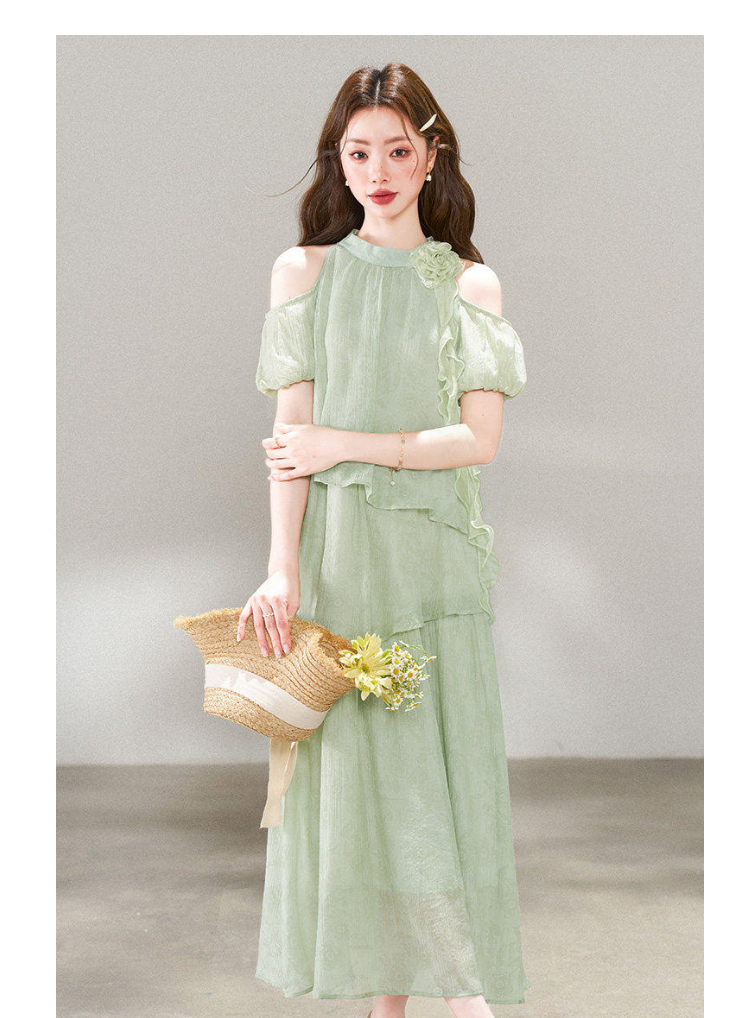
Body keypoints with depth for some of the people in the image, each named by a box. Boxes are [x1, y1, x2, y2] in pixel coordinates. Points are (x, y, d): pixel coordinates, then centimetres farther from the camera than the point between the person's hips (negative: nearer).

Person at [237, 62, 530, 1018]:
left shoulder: (470, 284, 7)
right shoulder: (307, 271, 7)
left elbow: (480, 438, -1)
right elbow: (290, 434, 0)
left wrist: (352, 445, -7)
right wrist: (282, 567, -10)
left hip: (434, 552, 0)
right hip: (337, 545, 0)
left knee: (442, 761, -2)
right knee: (349, 765, -1)